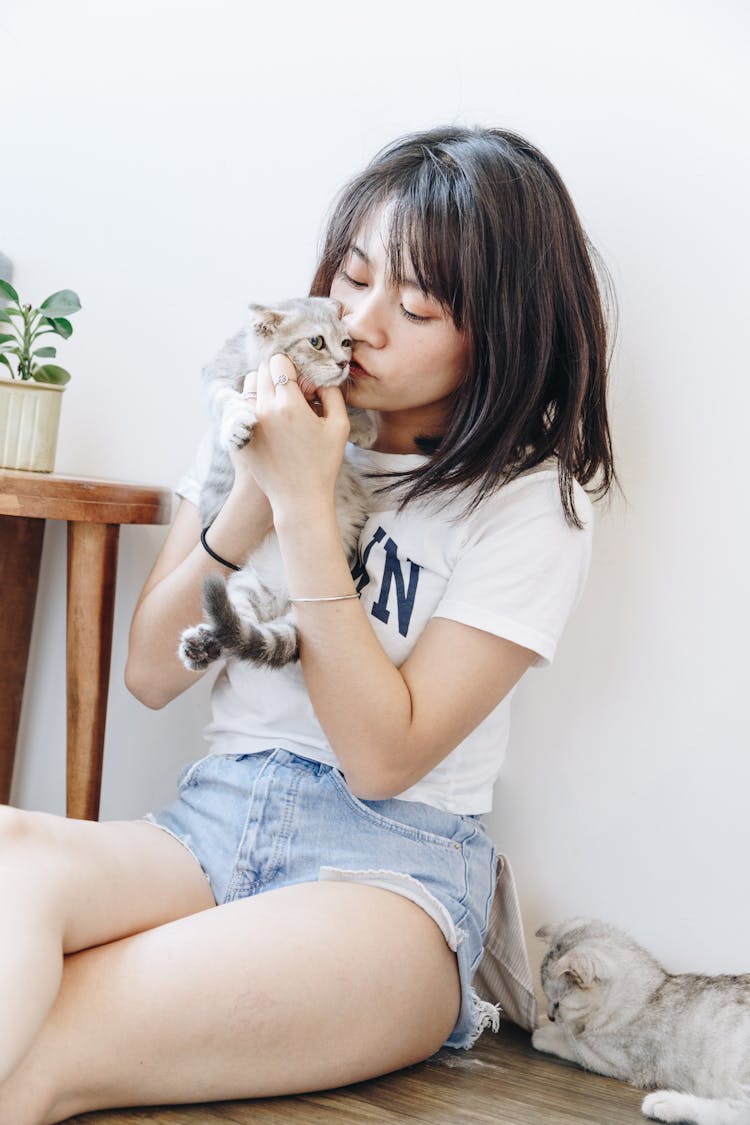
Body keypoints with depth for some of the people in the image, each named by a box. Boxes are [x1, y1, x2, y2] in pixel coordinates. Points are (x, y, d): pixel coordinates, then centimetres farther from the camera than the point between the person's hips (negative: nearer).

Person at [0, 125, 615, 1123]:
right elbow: (151, 675, 6)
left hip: (391, 866, -4)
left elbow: (383, 758, -12)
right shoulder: (269, 420, 10)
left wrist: (307, 502, -16)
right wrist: (254, 494, -9)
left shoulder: (533, 500, -4)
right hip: (211, 825, 5)